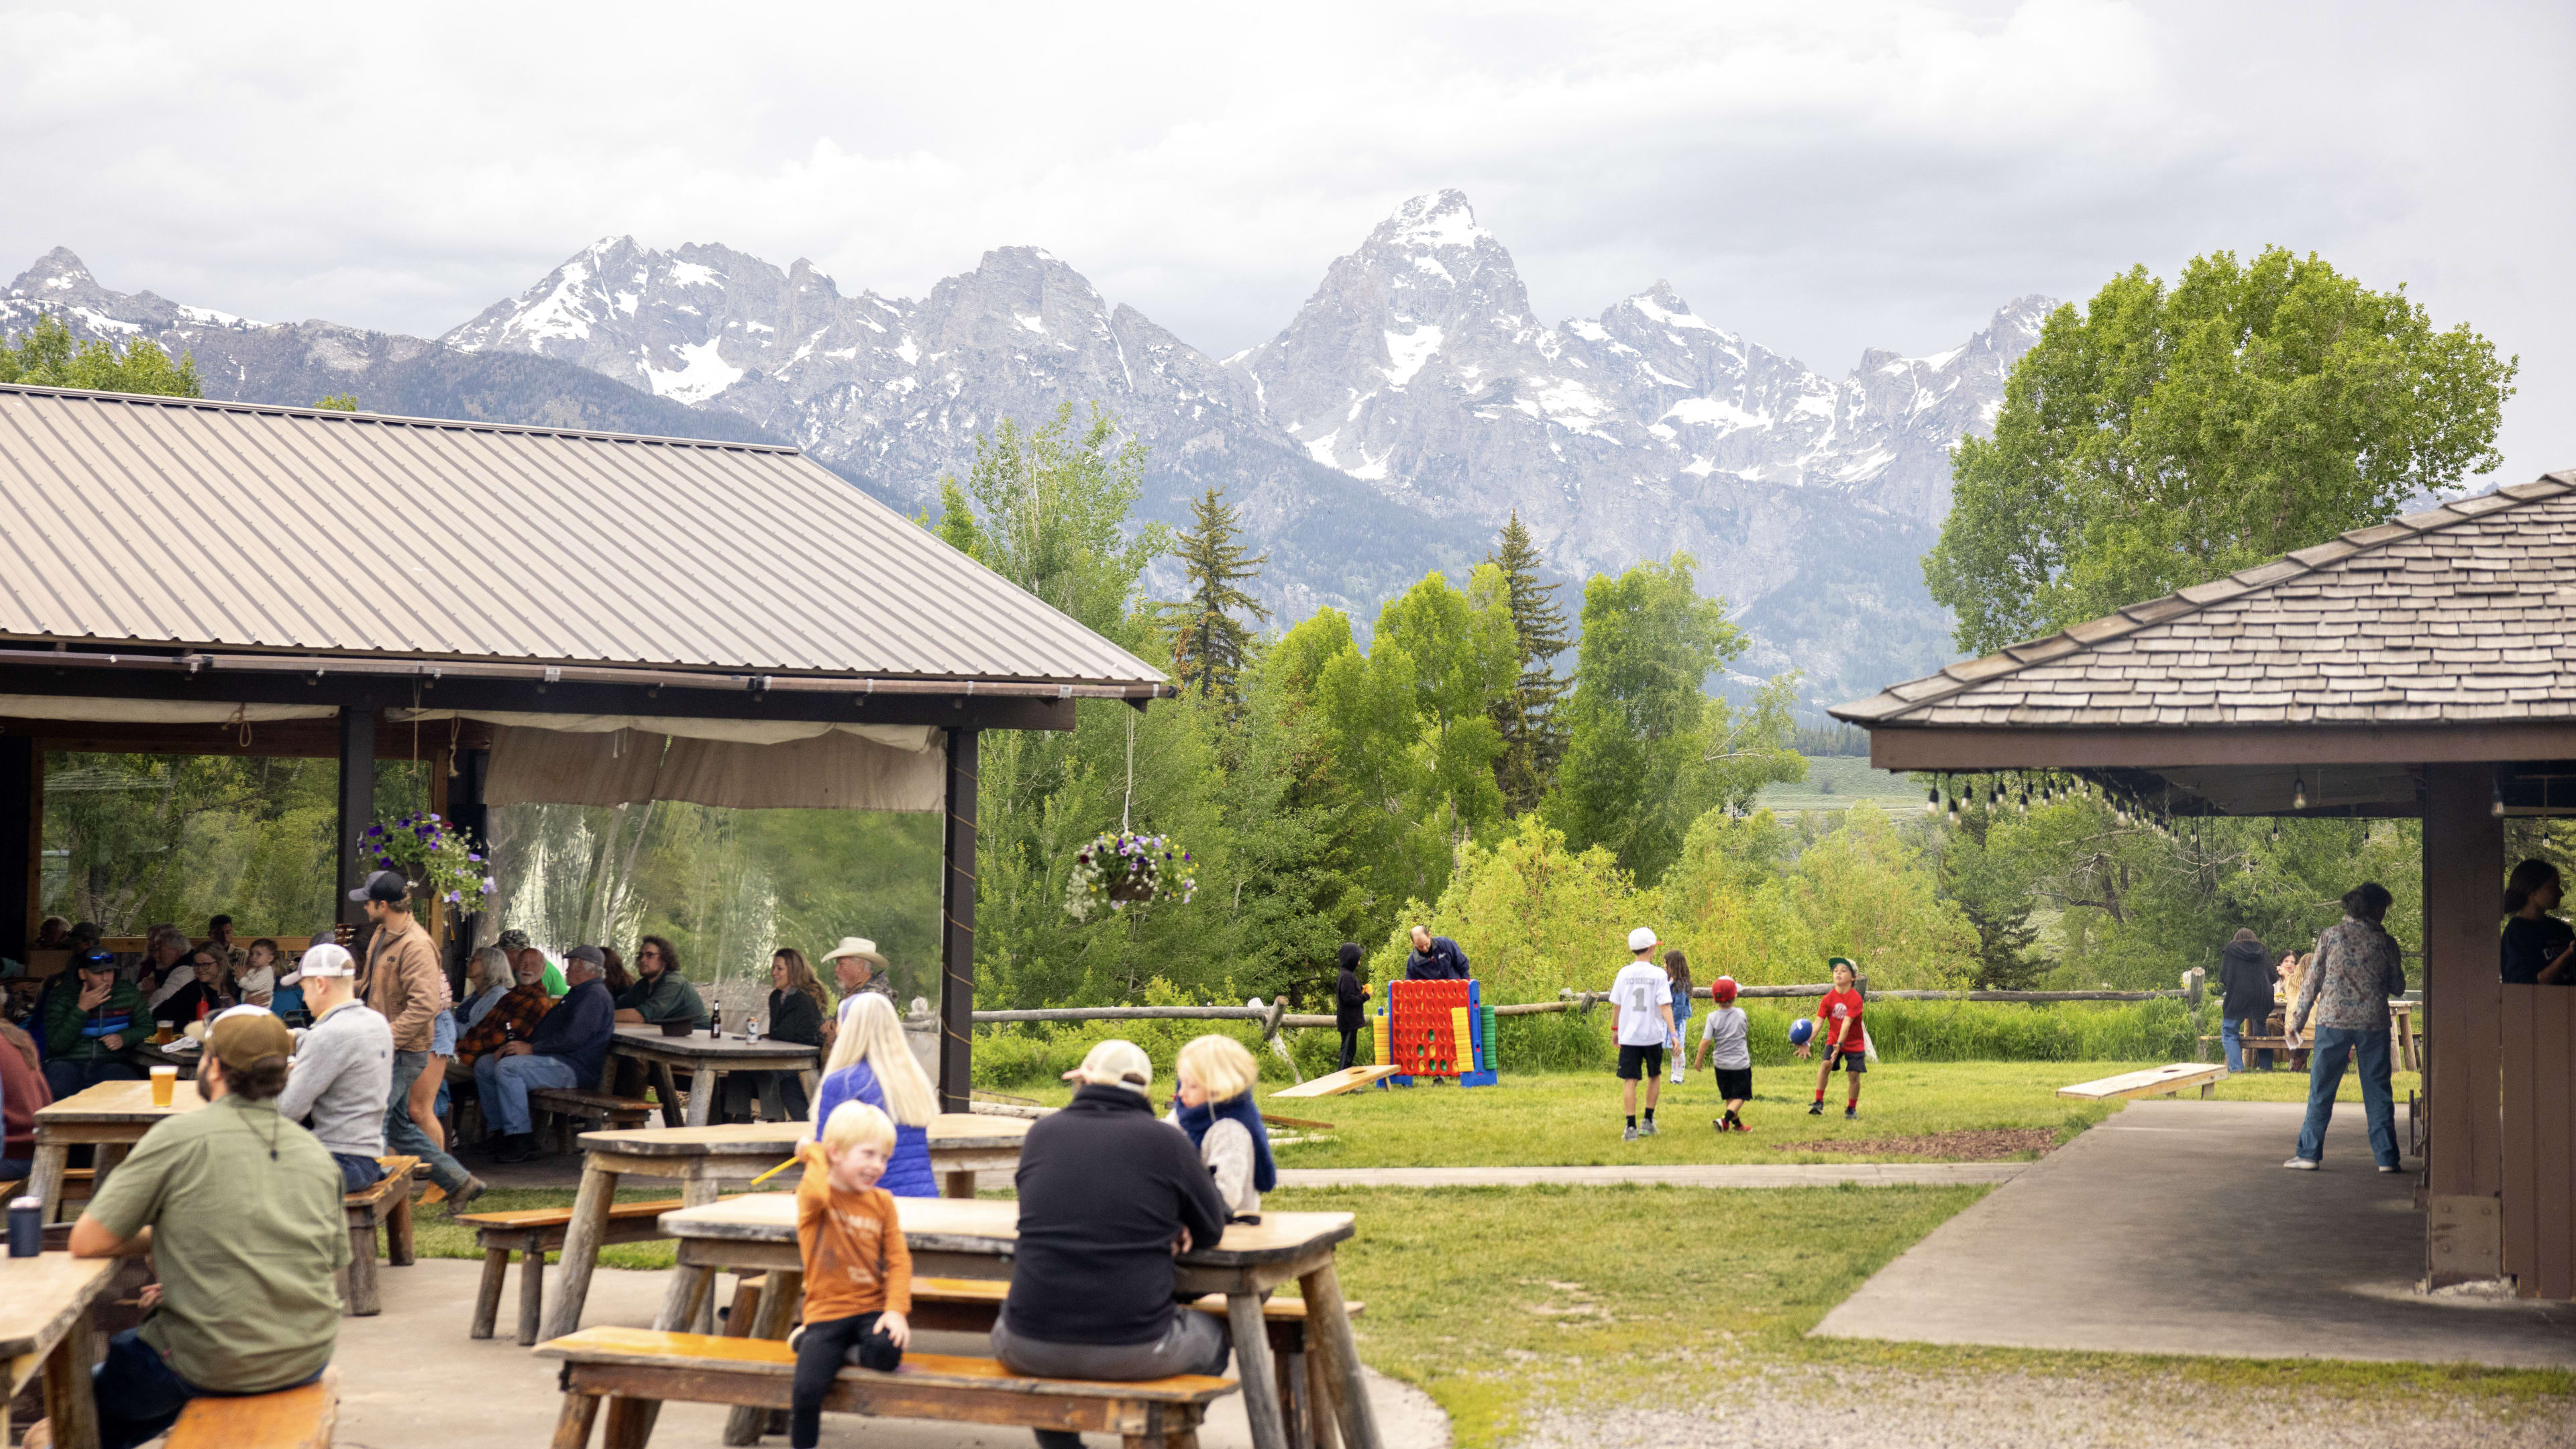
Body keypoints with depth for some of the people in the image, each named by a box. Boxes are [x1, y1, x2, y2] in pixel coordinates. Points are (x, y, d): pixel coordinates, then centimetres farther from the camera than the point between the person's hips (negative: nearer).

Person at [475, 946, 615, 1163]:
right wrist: (514, 1045, 11)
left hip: (572, 1068, -11)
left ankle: (520, 1140, -29)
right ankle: (501, 1131, 3)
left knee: (508, 1068, -31)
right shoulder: (577, 994, 26)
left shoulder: (595, 996, -10)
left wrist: (531, 1048, -18)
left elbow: (573, 1038, -22)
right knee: (484, 1065, 7)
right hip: (553, 1060, 11)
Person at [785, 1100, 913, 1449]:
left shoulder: (882, 1201, 9)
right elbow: (817, 1196, -30)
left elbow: (899, 1260, 3)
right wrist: (814, 1154, -11)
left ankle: (820, 1344, 2)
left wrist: (896, 1309, -13)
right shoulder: (814, 1196, -2)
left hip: (871, 1309, 3)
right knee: (807, 1389, -26)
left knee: (887, 1352, -31)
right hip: (827, 1312, -3)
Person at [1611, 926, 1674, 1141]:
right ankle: (1648, 1121, 22)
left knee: (1629, 1081, 1)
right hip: (1653, 1035, -1)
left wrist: (1615, 1030, 19)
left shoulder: (1624, 973, 0)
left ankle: (1631, 1127, -6)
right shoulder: (1658, 974, -6)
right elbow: (1665, 1006, -12)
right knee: (1654, 1077, 20)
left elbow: (1616, 1005, 6)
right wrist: (1673, 1034, -13)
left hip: (1629, 1036, 1)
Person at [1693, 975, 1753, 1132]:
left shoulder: (1713, 1017, -11)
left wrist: (1700, 1059, -1)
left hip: (1722, 1064, 2)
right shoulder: (1740, 1013, -8)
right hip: (1741, 1063, -2)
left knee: (1729, 1096, 17)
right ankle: (1725, 1120, -18)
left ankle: (1737, 1124, 25)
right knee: (1739, 1096, 1)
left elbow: (1705, 1041, -13)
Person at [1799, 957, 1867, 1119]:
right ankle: (1819, 1102, -16)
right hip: (1833, 1040, 2)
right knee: (1826, 1064, -20)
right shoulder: (1828, 998, -9)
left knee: (1854, 1075, -4)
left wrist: (1840, 1044, -39)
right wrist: (1807, 1043, -26)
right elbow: (1819, 1022, -14)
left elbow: (1847, 1023, -29)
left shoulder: (1855, 999, -20)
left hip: (1855, 1043, -2)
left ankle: (1851, 1108, 16)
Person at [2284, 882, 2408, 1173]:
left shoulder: (2331, 935, 0)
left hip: (2333, 1021, 0)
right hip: (2373, 1023, 1)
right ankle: (2386, 1157, 7)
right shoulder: (2385, 941, 1)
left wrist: (2298, 1020, 6)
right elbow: (2397, 988, 8)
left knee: (2321, 1090, 6)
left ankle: (2309, 1153, 4)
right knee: (2378, 1092, 8)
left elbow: (2312, 981, 0)